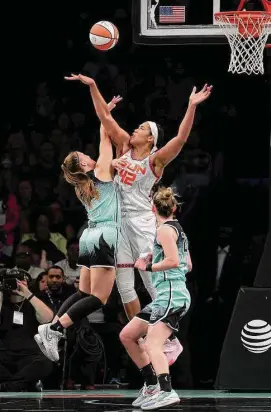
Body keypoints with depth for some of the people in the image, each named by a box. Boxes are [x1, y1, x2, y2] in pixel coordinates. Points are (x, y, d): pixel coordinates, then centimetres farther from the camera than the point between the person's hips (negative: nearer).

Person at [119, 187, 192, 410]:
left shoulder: (165, 229, -7)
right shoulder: (178, 229, 20)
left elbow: (173, 261, -18)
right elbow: (188, 266, 26)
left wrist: (148, 267, -7)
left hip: (171, 295, -10)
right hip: (164, 297, 10)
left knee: (152, 345, -24)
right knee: (127, 336, 15)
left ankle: (167, 392, -40)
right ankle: (152, 386, 18)